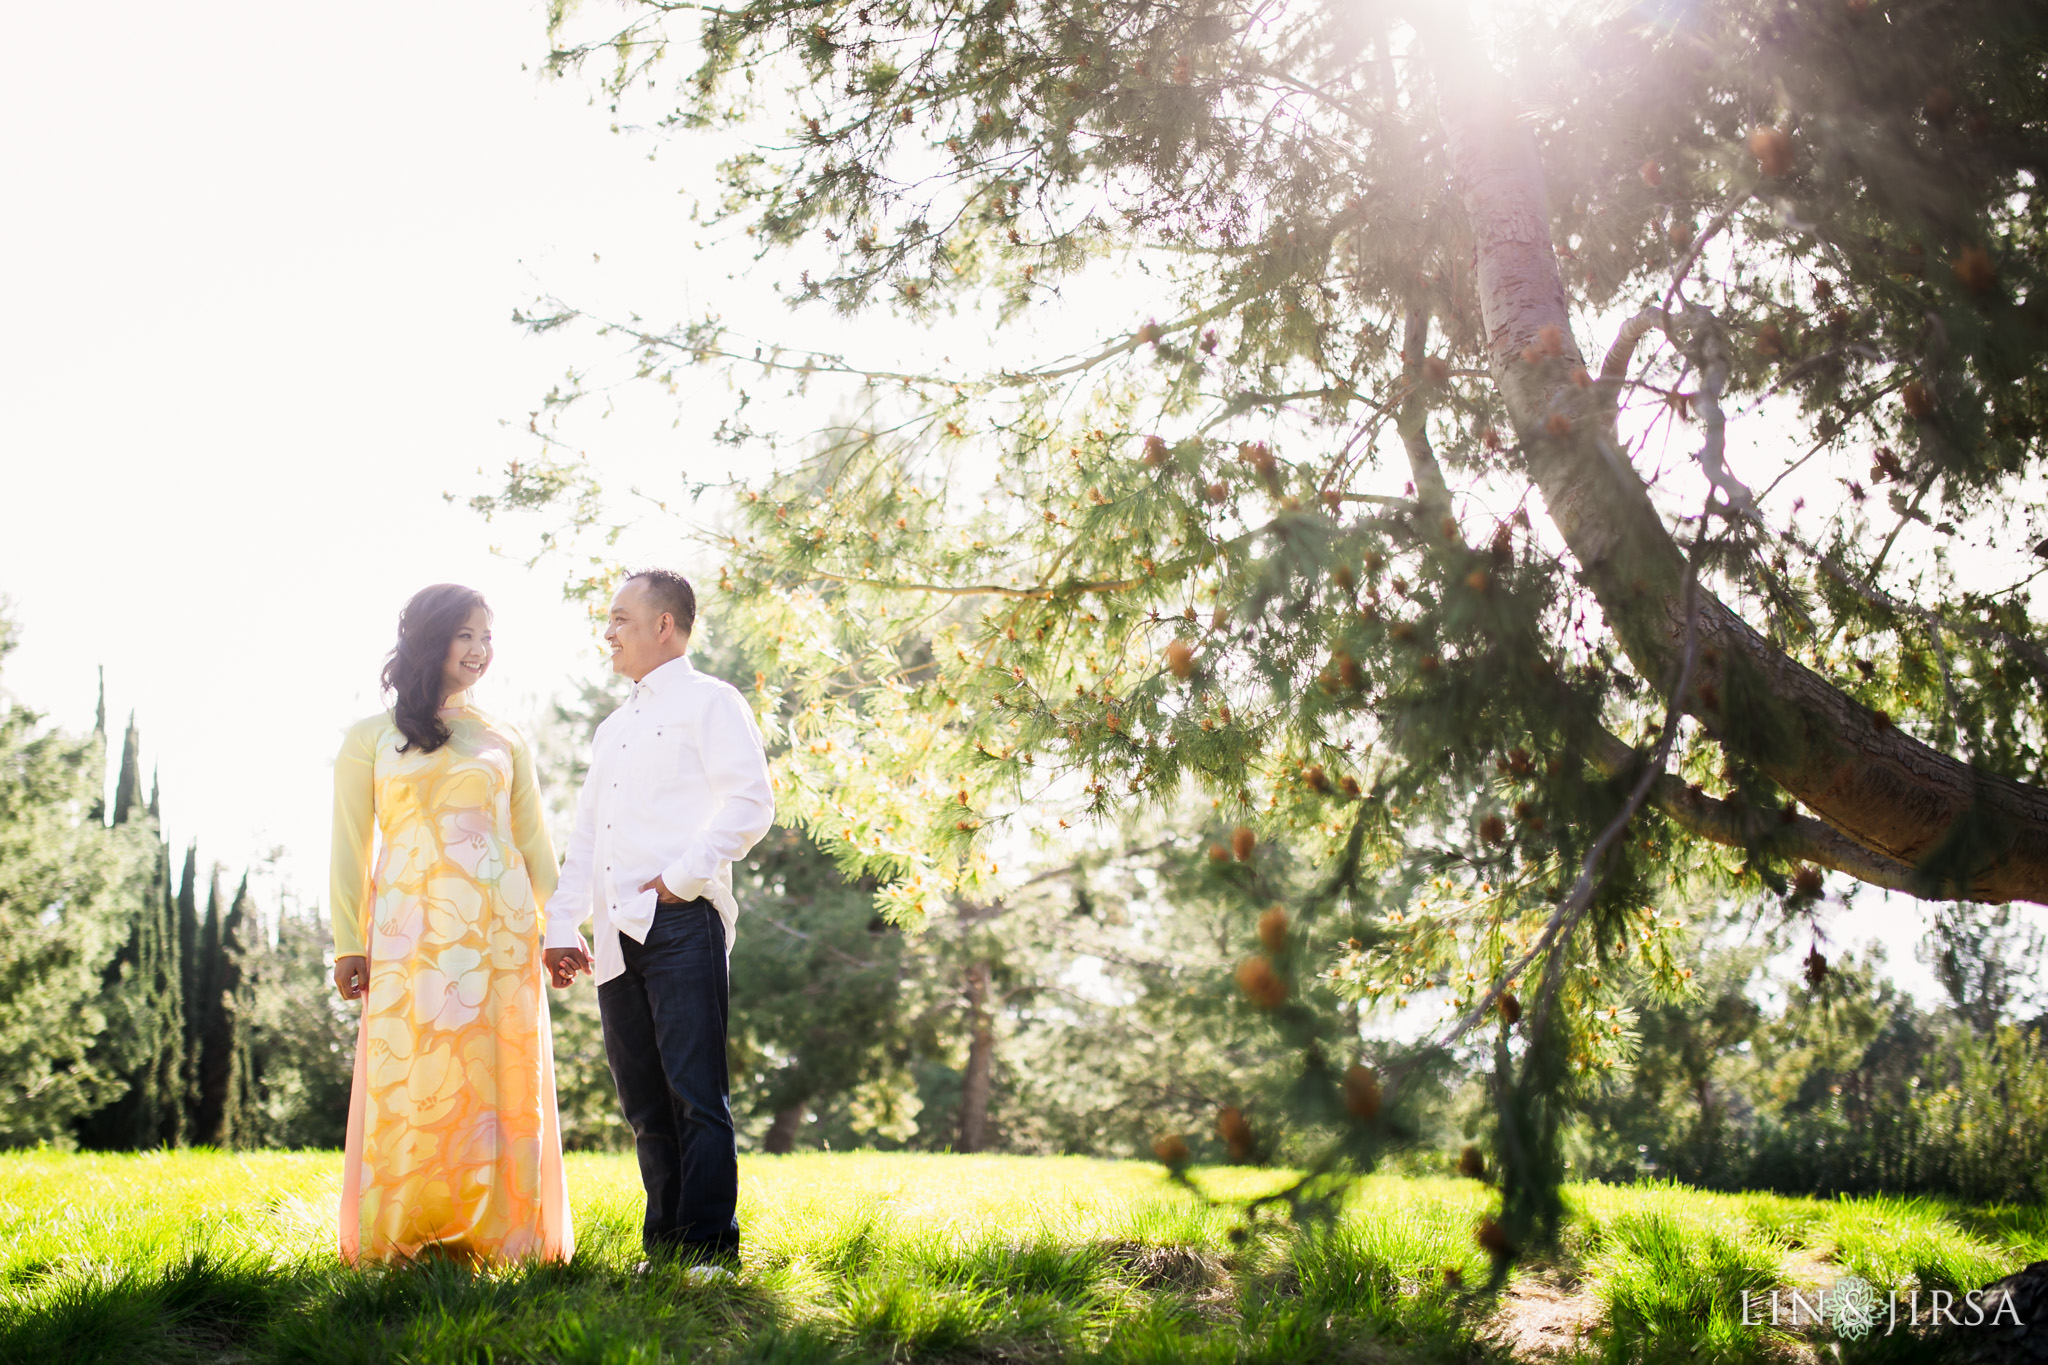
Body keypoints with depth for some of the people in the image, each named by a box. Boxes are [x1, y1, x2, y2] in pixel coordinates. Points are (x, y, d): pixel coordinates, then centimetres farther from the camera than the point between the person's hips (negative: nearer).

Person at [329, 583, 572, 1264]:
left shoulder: (505, 741, 15)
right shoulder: (371, 738, 9)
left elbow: (535, 843, 16)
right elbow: (351, 848, 6)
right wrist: (348, 943, -1)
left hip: (499, 933, 2)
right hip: (410, 937, -2)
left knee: (499, 1077, -1)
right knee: (409, 1079, -4)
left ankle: (493, 1232, 5)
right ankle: (405, 1239, 3)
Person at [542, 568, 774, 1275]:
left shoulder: (709, 702, 2)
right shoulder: (612, 728, 26)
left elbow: (751, 803, -10)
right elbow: (584, 835, 24)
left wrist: (685, 874, -13)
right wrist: (562, 926, 16)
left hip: (681, 924, -8)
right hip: (616, 936, 8)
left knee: (696, 1093, -9)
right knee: (645, 1102, 8)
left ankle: (709, 1249, -6)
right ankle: (664, 1247, 14)